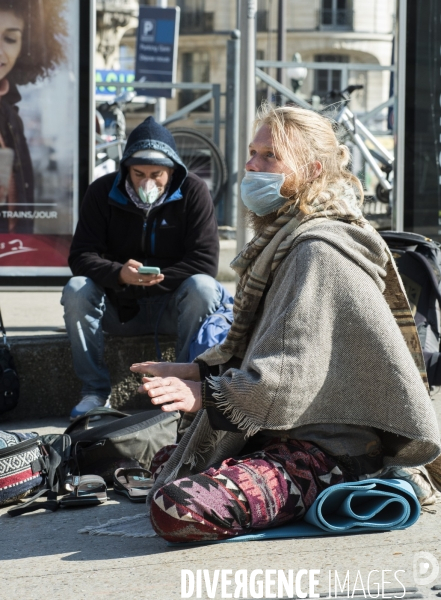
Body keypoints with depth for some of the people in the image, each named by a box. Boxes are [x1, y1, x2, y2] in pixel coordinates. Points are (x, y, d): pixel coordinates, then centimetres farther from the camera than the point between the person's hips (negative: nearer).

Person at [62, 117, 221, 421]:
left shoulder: (193, 191, -10)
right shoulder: (103, 191, -6)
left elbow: (205, 262, -17)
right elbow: (81, 256, -12)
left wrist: (151, 280, -24)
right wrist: (120, 274, -33)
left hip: (173, 305, -1)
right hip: (119, 307, 2)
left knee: (203, 288, -32)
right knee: (76, 290, -26)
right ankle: (95, 390, -19)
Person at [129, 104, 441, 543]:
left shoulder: (319, 251, -18)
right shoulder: (280, 238, 15)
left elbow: (294, 371, -25)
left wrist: (207, 393, -23)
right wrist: (195, 371, 9)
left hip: (325, 450, -11)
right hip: (278, 430, 11)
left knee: (177, 508, -31)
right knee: (165, 466, 32)